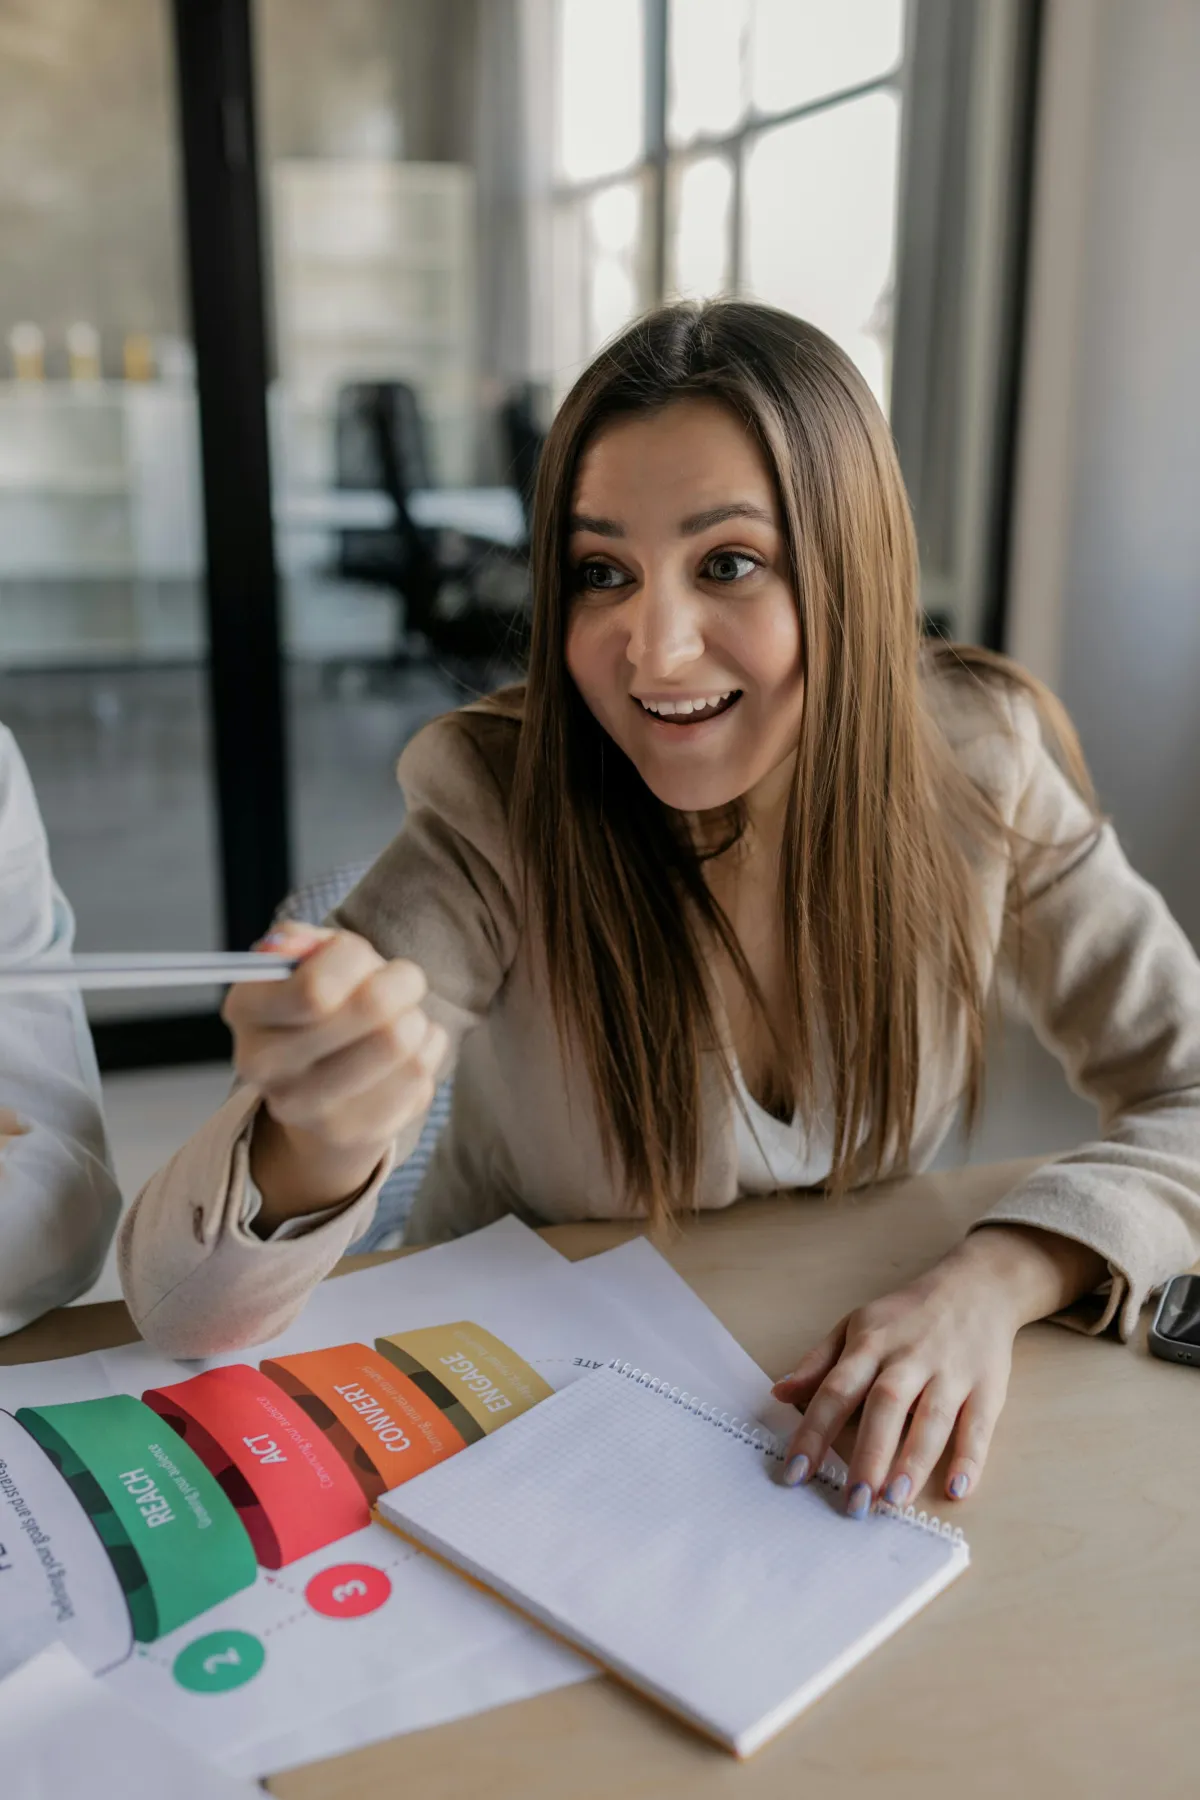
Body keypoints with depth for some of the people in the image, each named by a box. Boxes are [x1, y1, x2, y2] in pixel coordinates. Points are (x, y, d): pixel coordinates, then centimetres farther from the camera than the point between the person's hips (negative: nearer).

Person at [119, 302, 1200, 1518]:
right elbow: (181, 1308, -25)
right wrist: (316, 1154, -48)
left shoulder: (975, 763, -15)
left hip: (845, 1413, 1)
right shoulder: (496, 815, -22)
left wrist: (997, 1276, -27)